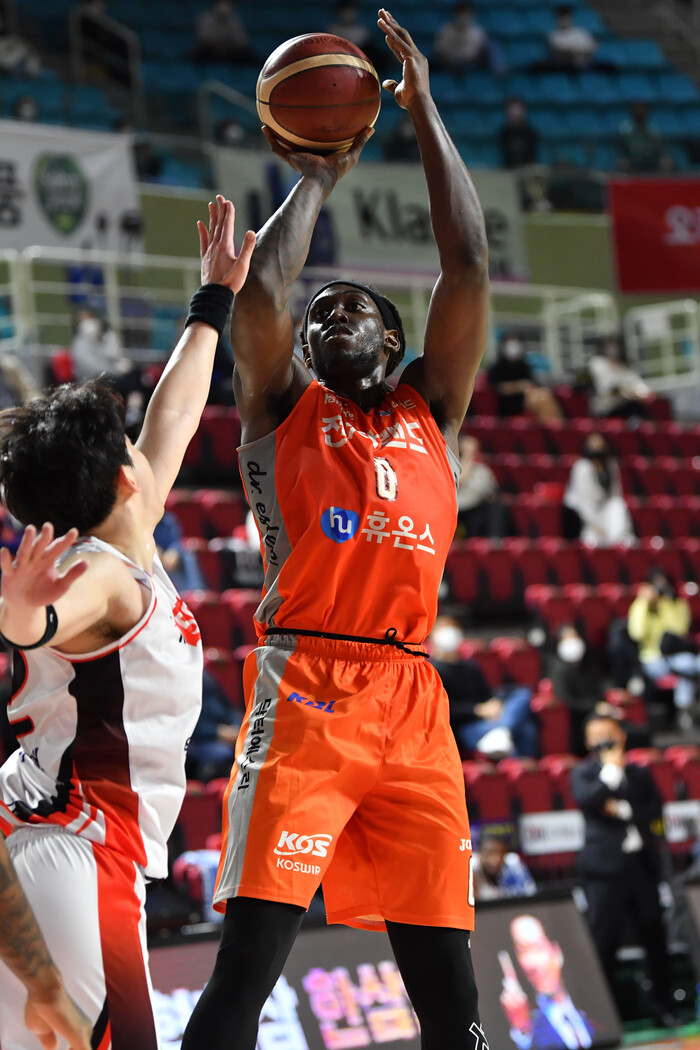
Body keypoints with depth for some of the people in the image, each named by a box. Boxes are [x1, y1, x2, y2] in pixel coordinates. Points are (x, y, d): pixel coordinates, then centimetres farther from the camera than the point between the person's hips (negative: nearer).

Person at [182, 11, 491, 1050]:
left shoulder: (430, 413, 23)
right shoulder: (282, 410, 16)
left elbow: (468, 270, 15)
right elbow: (259, 295, -2)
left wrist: (426, 113, 18)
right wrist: (315, 182, 14)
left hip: (413, 702, 4)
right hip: (304, 688, -3)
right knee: (247, 965, -13)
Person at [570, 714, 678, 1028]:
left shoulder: (639, 774, 16)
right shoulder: (583, 773, 6)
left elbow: (655, 808, 4)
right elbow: (586, 799, -14)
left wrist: (623, 809, -9)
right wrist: (611, 769, -11)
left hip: (641, 861, 4)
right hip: (606, 864, -4)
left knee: (653, 933, 5)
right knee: (603, 939, -7)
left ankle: (661, 1003, 14)